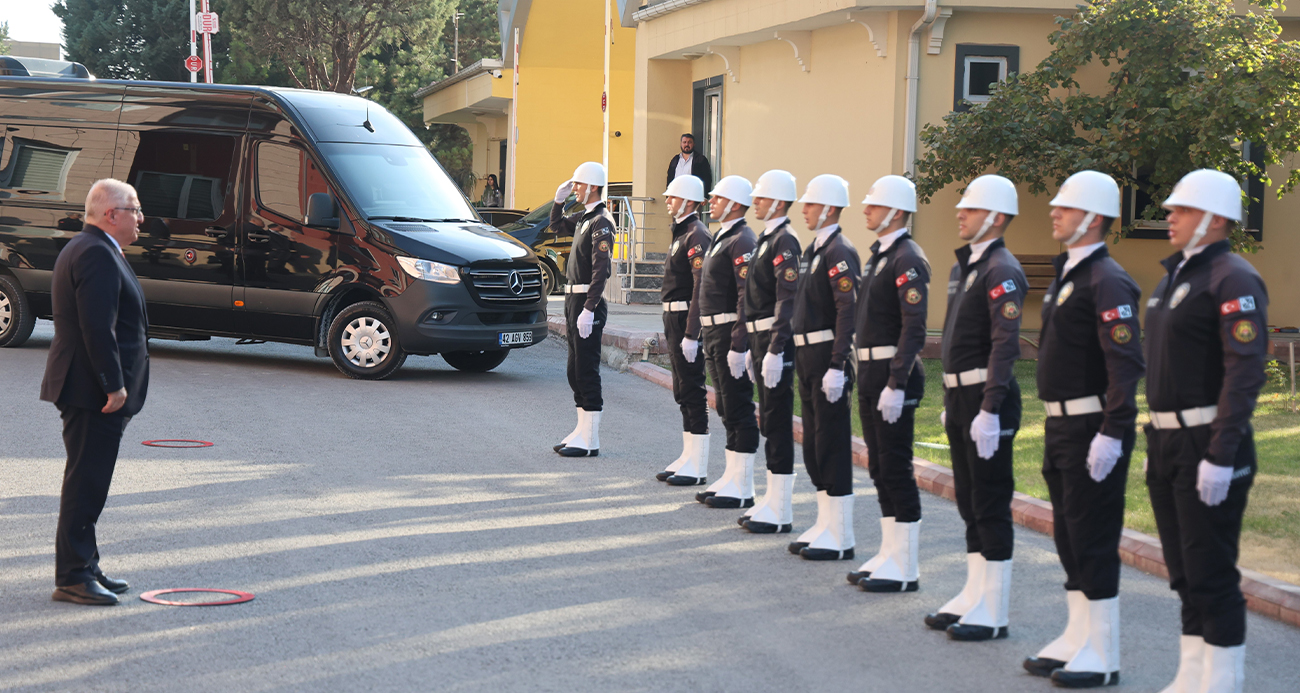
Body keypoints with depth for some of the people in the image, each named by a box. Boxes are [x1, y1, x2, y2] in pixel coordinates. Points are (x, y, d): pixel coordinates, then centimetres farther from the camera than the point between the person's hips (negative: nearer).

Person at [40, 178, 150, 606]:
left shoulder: (85, 250, 19)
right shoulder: (97, 254, -17)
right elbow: (98, 329, -24)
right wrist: (114, 386, -23)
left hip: (88, 390, 11)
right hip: (93, 393, -11)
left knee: (89, 483, 16)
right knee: (85, 483, -7)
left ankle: (85, 567, 24)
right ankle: (73, 577, -5)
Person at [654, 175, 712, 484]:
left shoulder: (697, 235, -15)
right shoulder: (681, 233, 17)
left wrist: (692, 333, -25)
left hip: (687, 319, -10)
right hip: (674, 319, 10)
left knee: (692, 391, -7)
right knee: (683, 391, 14)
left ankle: (697, 467, -4)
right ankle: (688, 456, 21)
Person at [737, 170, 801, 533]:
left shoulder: (785, 242, -14)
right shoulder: (767, 239, 16)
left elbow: (787, 301, -21)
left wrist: (775, 352, -25)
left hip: (776, 342, -10)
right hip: (761, 339, 10)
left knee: (778, 424, -6)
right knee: (769, 421, 13)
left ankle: (781, 512, -3)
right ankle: (773, 499, 20)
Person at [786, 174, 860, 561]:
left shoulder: (840, 252, -14)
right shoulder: (813, 250, 16)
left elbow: (848, 312, -21)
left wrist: (837, 366, -25)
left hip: (827, 359, -10)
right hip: (808, 358, 10)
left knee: (832, 446, -6)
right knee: (814, 446, 13)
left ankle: (840, 538, -1)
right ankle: (825, 526, 21)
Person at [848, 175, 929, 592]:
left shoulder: (908, 260, -15)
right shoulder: (879, 255, 15)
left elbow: (914, 330, -21)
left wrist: (896, 385, -24)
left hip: (893, 375, -10)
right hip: (871, 374, 10)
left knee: (896, 470, -5)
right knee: (880, 468, 14)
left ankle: (905, 570, 0)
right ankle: (890, 554, 22)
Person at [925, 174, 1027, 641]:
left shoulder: (1002, 271, -15)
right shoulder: (963, 267, 15)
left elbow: (1005, 344, -22)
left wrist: (989, 409, -26)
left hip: (987, 399, -10)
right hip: (960, 396, 10)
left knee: (991, 504, -4)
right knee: (969, 500, 15)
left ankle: (993, 611, 2)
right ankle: (974, 595, 24)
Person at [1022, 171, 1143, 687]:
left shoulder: (1106, 281, -16)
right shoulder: (1065, 273, 14)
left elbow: (1126, 365, -23)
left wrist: (1112, 434, -26)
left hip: (1092, 431, -10)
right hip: (1062, 427, 10)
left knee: (1093, 541, -4)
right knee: (1069, 535, 15)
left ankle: (1102, 658, 4)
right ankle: (1078, 638, 25)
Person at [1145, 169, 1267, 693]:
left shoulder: (1233, 281, -14)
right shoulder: (1174, 276, 15)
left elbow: (1245, 372, -21)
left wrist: (1221, 455, -25)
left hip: (1208, 445, -9)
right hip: (1168, 442, 9)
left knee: (1212, 575, -3)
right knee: (1184, 572, 15)